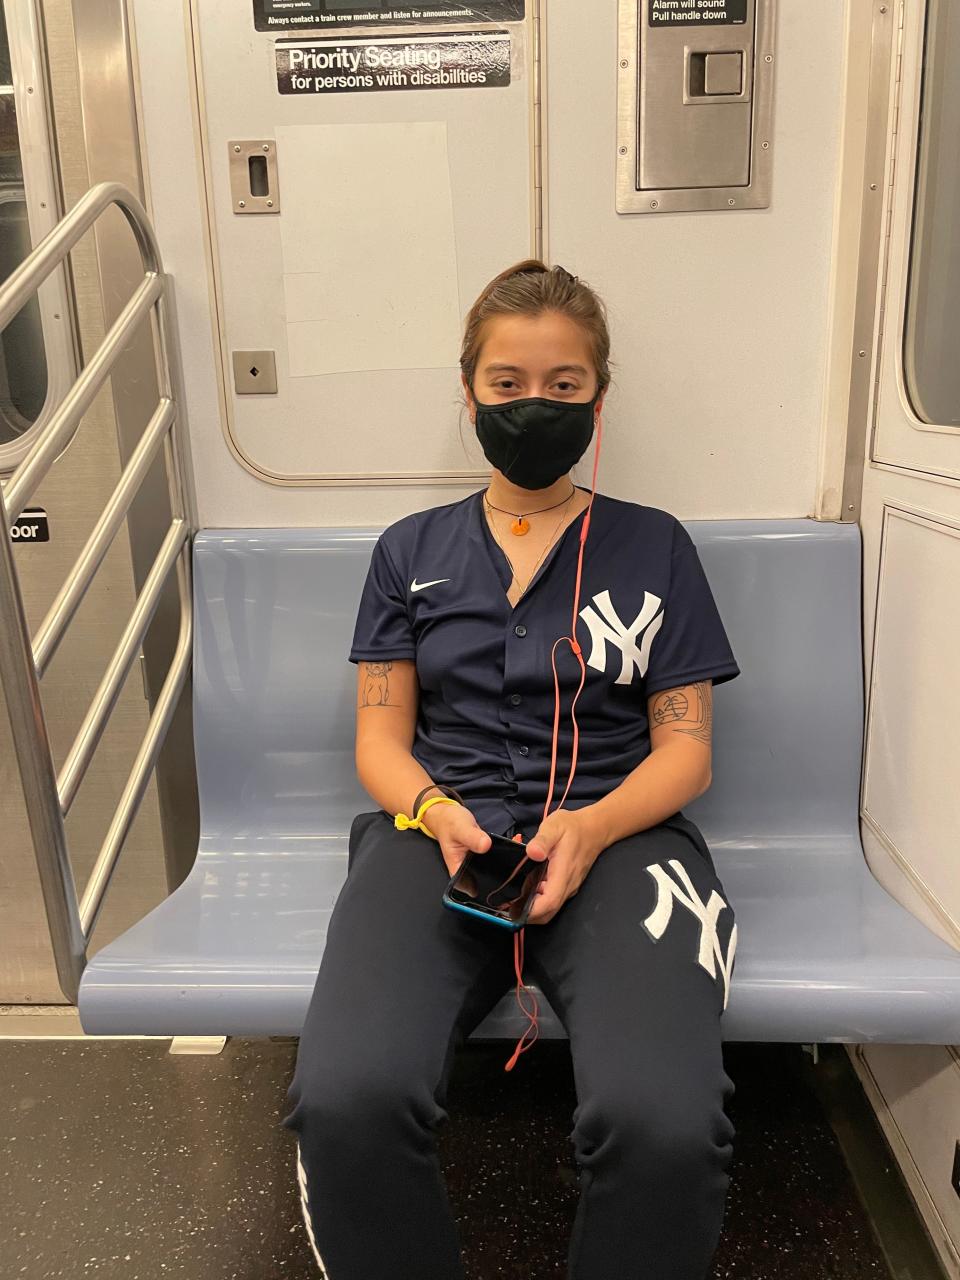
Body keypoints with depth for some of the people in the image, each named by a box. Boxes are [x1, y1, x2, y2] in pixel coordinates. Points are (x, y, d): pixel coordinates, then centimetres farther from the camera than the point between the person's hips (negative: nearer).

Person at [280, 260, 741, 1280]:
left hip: (614, 827, 0)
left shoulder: (654, 546, 15)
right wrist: (438, 812, -9)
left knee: (668, 1123, -31)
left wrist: (590, 828, -11)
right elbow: (379, 735, 14)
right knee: (347, 1101, -30)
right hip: (437, 824, 1)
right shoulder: (410, 550, 19)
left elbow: (686, 746, 10)